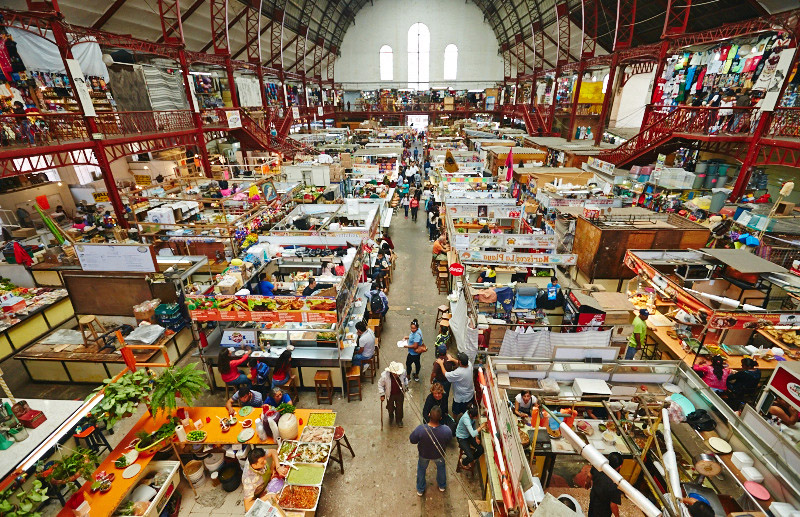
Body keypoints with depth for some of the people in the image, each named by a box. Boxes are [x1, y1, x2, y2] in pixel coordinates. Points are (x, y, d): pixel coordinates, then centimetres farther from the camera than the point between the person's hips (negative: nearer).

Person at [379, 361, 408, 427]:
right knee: (390, 408, 20)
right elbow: (380, 385, -14)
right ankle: (391, 417, 57)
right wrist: (382, 395, -12)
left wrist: (406, 386, 8)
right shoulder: (384, 375, -34)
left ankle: (399, 420, 49)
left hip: (400, 394, 1)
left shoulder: (403, 372, -27)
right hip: (390, 395, -1)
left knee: (399, 408, 19)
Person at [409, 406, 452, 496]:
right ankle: (442, 486, 58)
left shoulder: (420, 429, -41)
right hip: (439, 455, 1)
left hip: (424, 454, 0)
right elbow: (449, 441, -14)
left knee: (421, 469, 31)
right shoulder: (446, 430, -38)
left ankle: (420, 490, 52)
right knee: (441, 467, 34)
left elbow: (412, 440, -21)